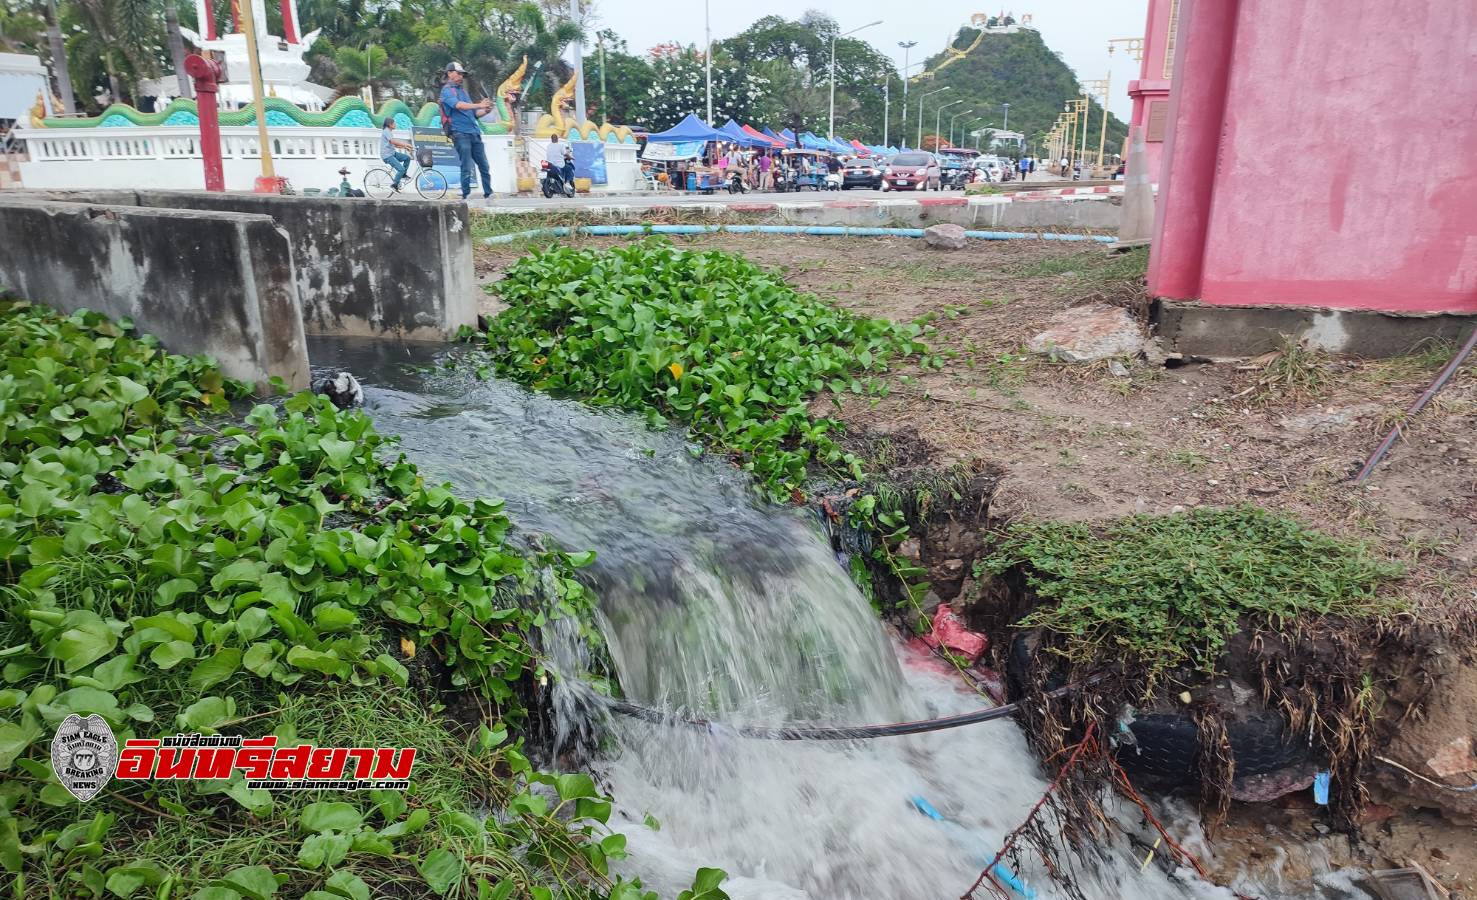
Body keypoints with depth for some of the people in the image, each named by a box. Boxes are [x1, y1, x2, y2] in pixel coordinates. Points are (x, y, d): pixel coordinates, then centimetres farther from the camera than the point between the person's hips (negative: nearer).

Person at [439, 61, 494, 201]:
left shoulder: (463, 91, 23)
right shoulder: (447, 90, 0)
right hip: (461, 133, -7)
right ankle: (466, 195, -5)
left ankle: (489, 194, 6)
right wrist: (479, 105, -26)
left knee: (484, 166, 3)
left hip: (475, 133, 7)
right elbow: (458, 105, -19)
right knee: (467, 167, -11)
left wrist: (485, 111, 0)